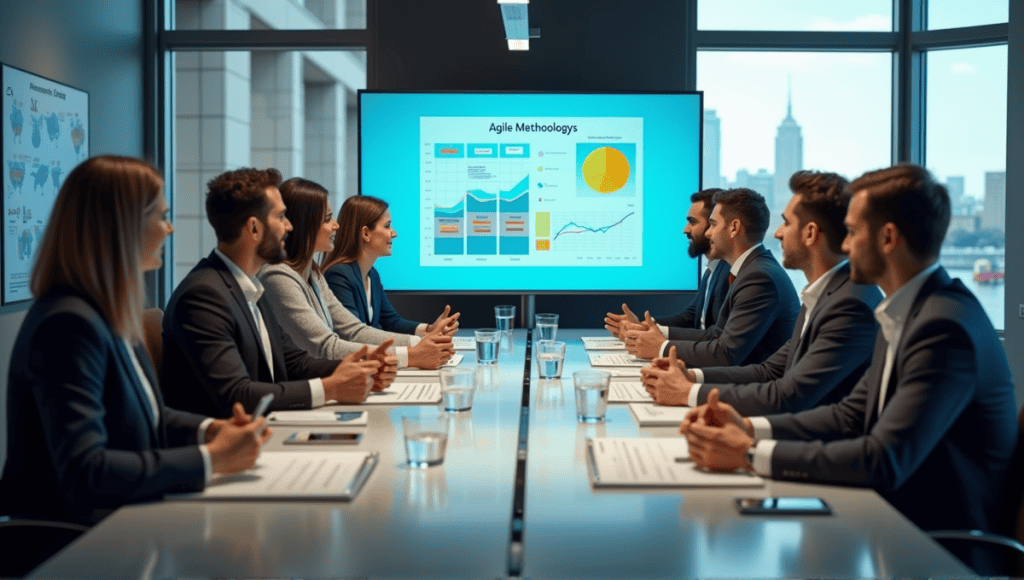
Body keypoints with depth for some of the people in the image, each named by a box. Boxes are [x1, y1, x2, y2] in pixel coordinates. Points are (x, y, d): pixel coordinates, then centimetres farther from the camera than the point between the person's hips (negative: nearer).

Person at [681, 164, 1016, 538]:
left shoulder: (946, 328, -23)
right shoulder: (906, 313, 9)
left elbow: (883, 462, -28)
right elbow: (851, 415, 12)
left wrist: (750, 453, -23)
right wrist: (750, 428, -2)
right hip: (897, 514, 8)